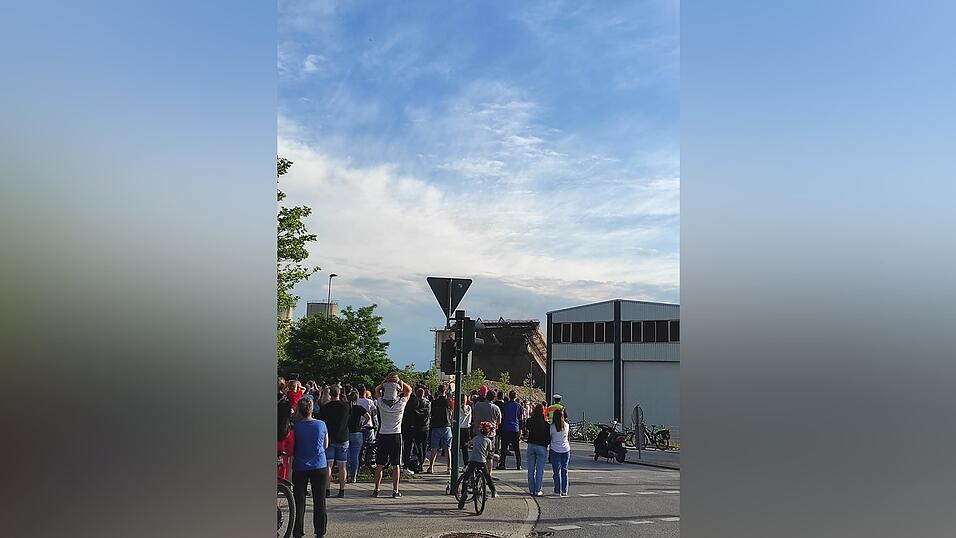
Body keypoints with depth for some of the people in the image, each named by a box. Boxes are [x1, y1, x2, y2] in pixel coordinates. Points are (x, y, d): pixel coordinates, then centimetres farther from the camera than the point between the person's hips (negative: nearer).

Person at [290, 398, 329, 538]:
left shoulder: (295, 427, -9)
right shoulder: (321, 425, -4)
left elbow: (291, 450, 0)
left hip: (300, 468, -1)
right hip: (320, 467, 1)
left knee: (299, 501, 7)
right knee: (319, 500, 9)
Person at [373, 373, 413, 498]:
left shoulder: (381, 403, -8)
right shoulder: (401, 403, -11)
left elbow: (377, 389, 11)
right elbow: (409, 389, 5)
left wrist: (385, 381, 0)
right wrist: (400, 381, -3)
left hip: (383, 435, 1)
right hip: (396, 436, -1)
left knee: (379, 464, 8)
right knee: (396, 465, 3)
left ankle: (376, 489, 11)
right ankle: (395, 491, 3)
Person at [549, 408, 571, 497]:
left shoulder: (552, 427, -9)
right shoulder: (566, 425, 0)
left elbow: (549, 438, -3)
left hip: (555, 450, -3)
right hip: (566, 450, 3)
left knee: (557, 471, 1)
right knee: (564, 470, 10)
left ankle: (558, 491, 1)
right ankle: (564, 491, 12)